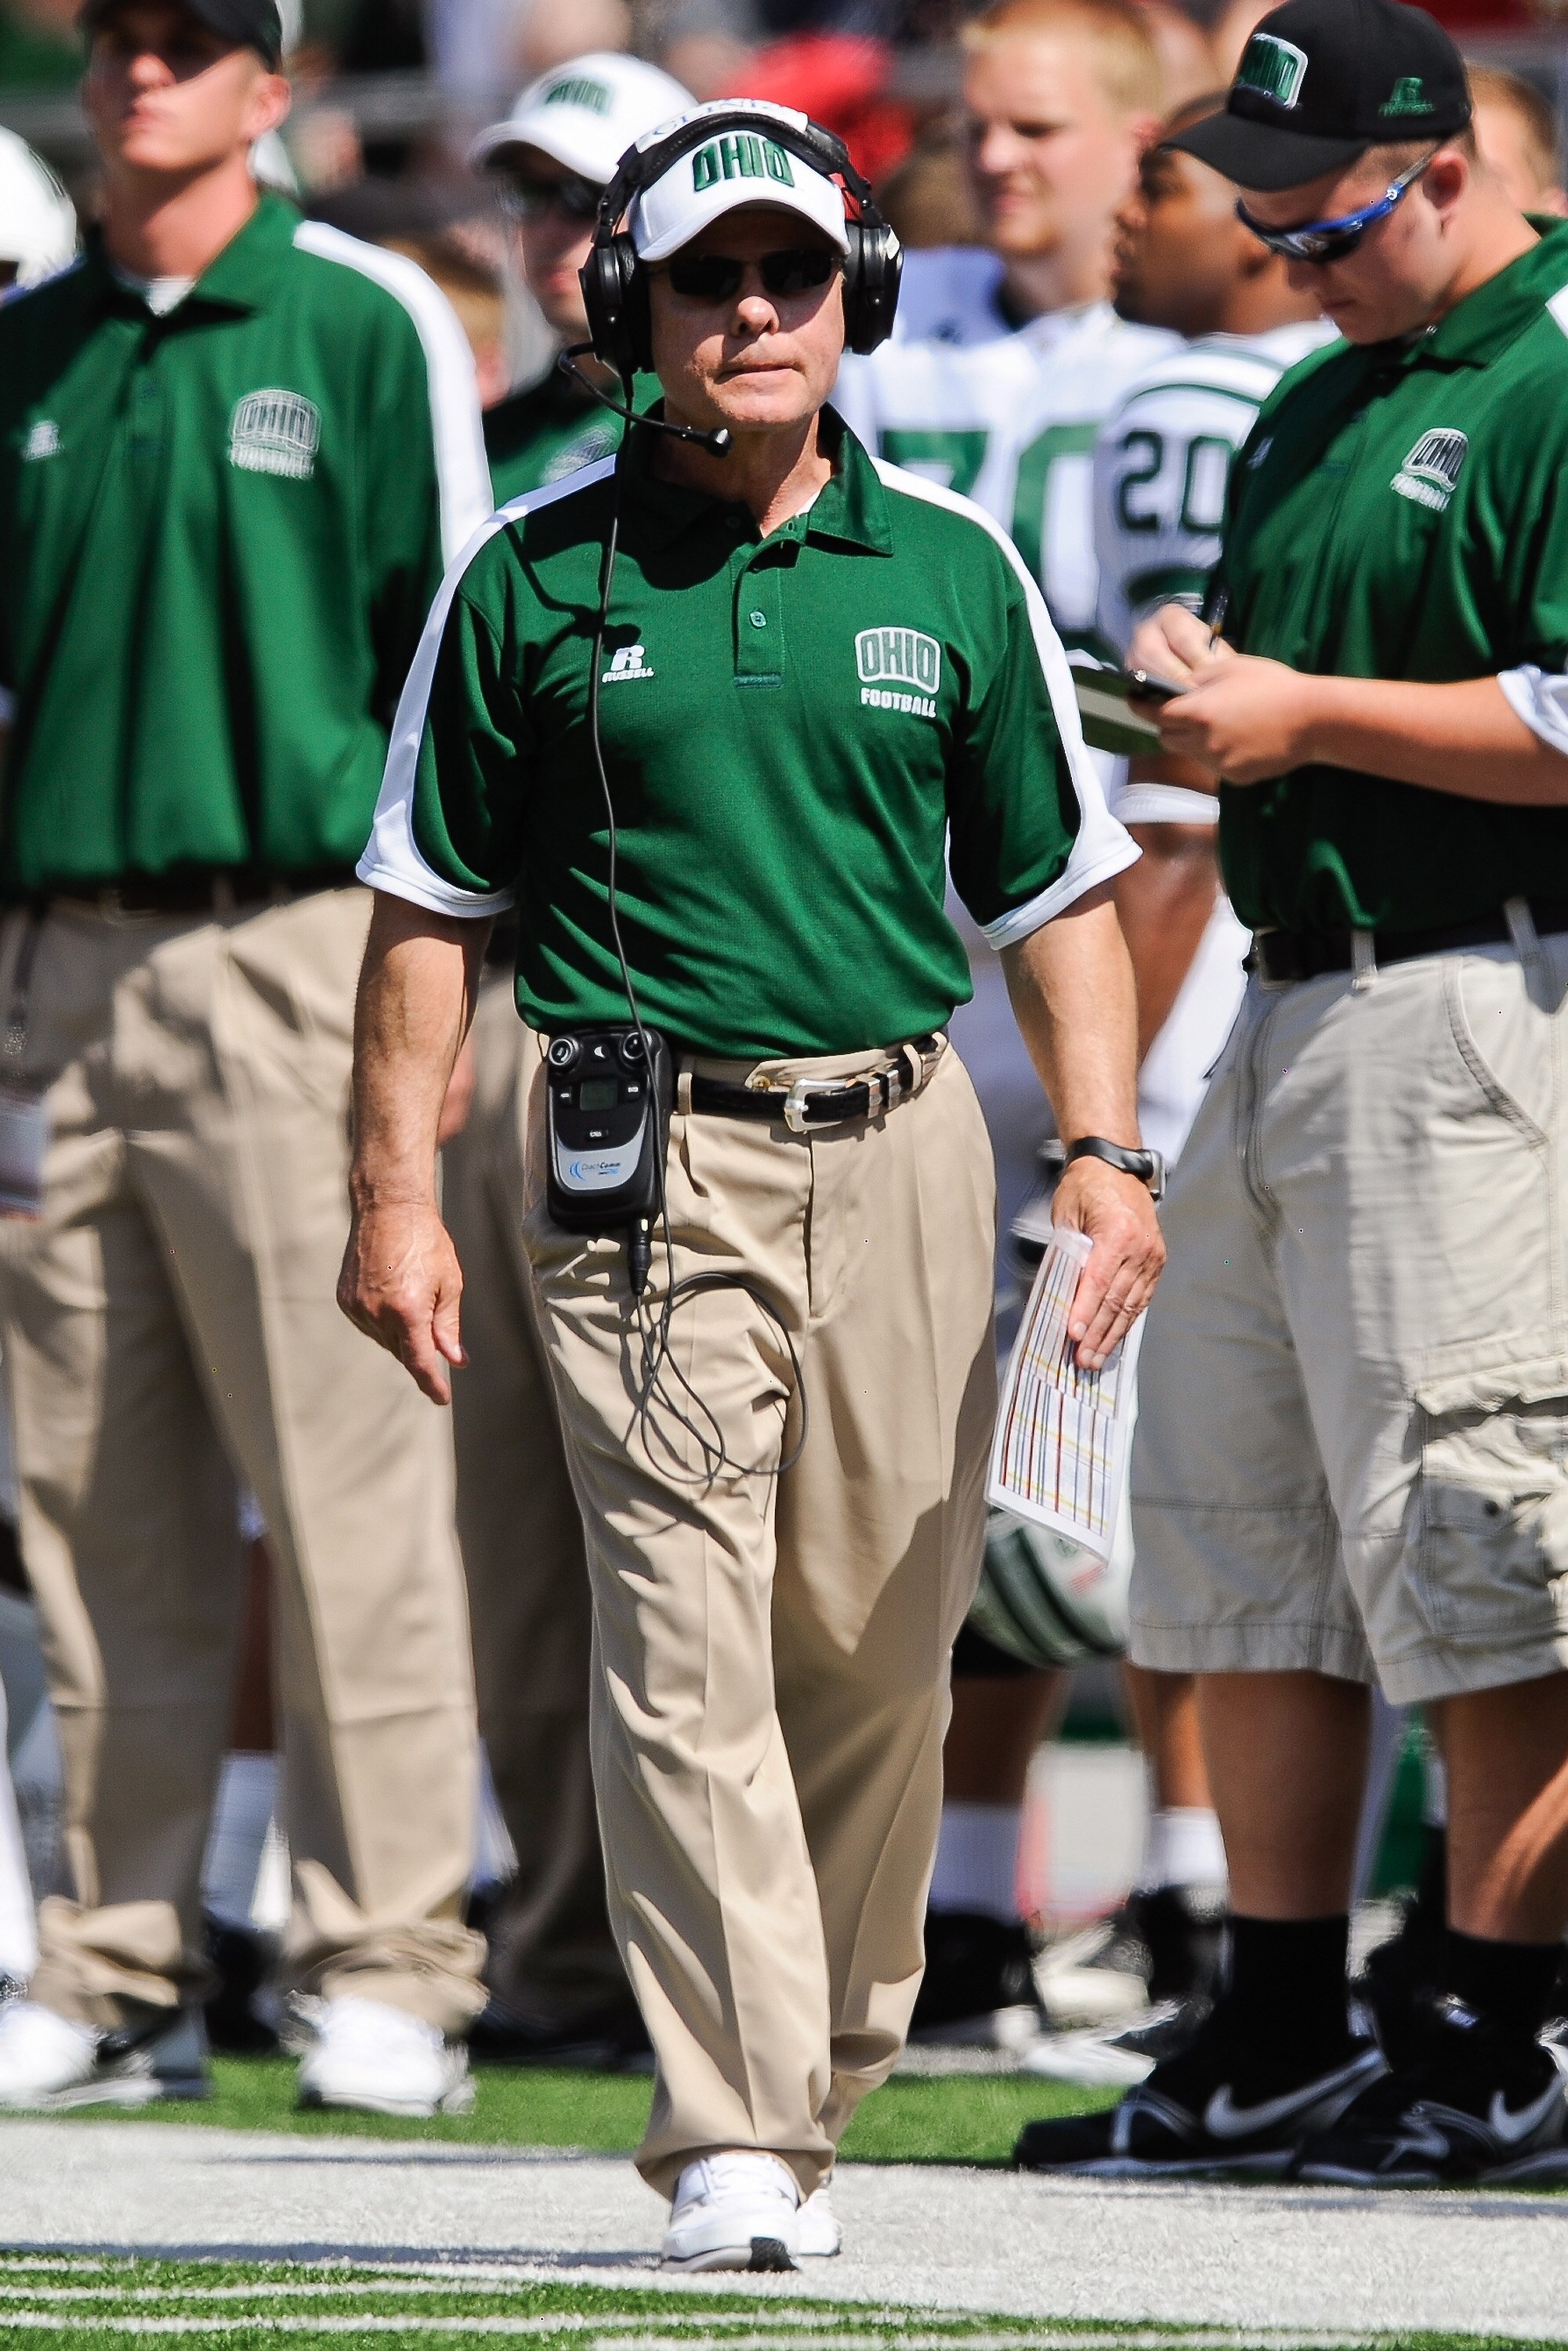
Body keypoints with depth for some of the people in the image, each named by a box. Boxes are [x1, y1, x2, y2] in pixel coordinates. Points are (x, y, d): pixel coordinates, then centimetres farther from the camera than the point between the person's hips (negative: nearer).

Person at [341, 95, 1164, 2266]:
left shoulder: (947, 566, 8)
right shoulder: (534, 577, 3)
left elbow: (1055, 887, 13)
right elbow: (431, 905, 7)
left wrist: (1107, 1151, 2)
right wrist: (396, 1190, 0)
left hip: (900, 1149, 3)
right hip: (649, 1163, -3)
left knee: (881, 1658, 6)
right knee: (692, 1649, -12)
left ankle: (820, 2089, 22)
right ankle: (734, 2143, -15)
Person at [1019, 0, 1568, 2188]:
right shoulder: (1317, 405, 19)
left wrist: (1310, 715, -16)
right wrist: (1199, 680, 5)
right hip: (1288, 1007, 10)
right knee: (1238, 1531, 11)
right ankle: (1280, 2041, 18)